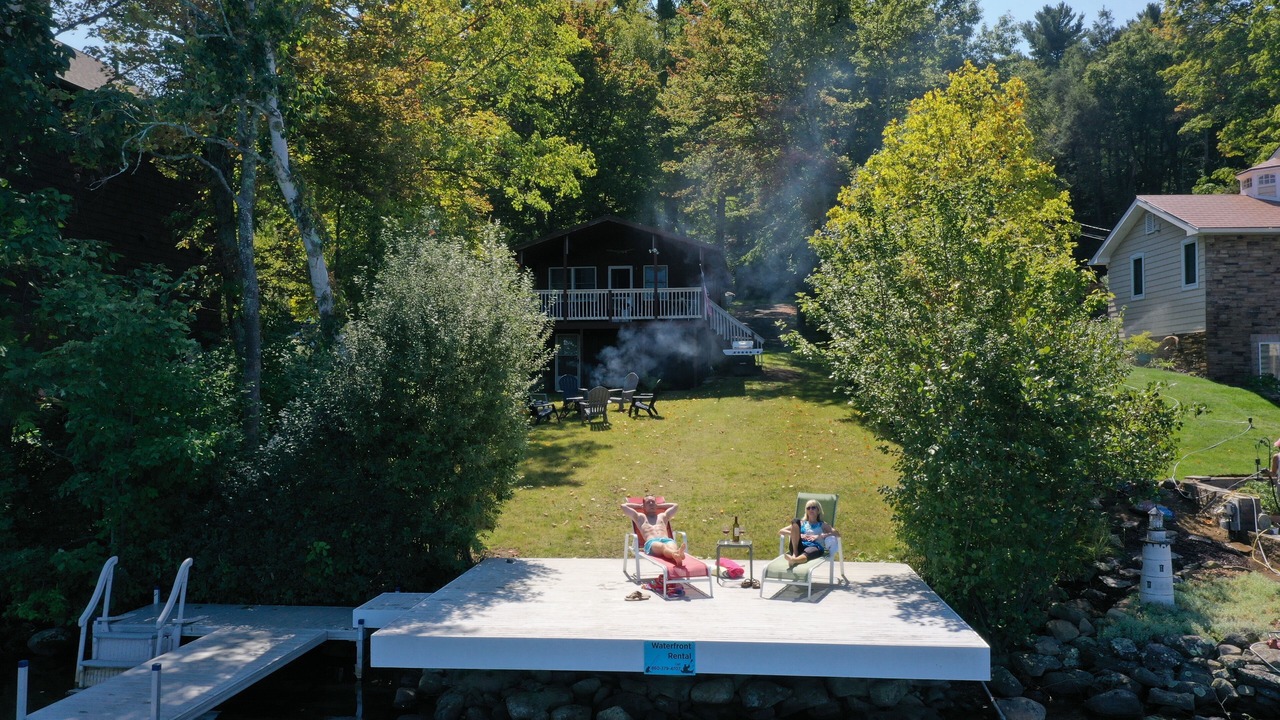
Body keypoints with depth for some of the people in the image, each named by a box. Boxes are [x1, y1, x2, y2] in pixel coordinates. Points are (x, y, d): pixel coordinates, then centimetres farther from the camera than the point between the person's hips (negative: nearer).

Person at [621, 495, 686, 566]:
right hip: (651, 543, -4)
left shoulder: (663, 516, 41)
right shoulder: (640, 517, 33)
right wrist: (639, 506, 43)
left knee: (673, 547, -40)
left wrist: (658, 506, 52)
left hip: (667, 540, 4)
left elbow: (675, 505, 52)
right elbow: (623, 506, 31)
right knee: (662, 546, -45)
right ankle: (676, 554, -80)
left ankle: (677, 556, -78)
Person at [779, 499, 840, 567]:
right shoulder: (802, 523, 27)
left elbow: (837, 534, 5)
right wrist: (798, 535, 0)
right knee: (796, 521, -15)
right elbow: (781, 531, 17)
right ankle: (794, 554, -28)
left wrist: (820, 536, -7)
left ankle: (793, 560, -72)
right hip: (800, 547, 2)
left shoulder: (822, 525, 23)